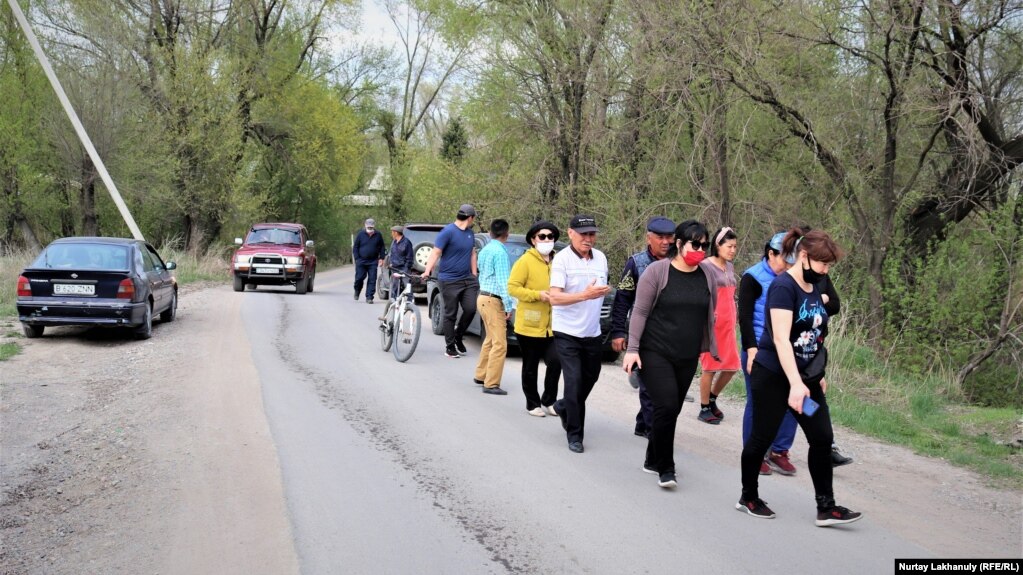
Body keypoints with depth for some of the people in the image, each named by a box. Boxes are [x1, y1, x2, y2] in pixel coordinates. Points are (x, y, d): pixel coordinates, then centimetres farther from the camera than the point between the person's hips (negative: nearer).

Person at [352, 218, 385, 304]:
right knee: (359, 278, -1)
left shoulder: (378, 235, 4)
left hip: (373, 262, 1)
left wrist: (381, 258, 3)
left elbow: (382, 247, 13)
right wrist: (357, 258, -3)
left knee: (372, 280, -4)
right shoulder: (360, 234, 0)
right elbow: (355, 247, 4)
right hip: (361, 261, -1)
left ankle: (369, 297, 0)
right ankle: (357, 292, 26)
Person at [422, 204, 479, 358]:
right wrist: (427, 271, -24)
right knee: (450, 314, 0)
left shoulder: (470, 233, 11)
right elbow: (435, 253, -13)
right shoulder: (448, 231, -11)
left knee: (471, 309, -4)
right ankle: (450, 347, 10)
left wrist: (474, 275, 16)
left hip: (467, 279, 6)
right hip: (449, 280, -6)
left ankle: (458, 337, 20)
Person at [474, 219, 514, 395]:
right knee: (499, 344, -8)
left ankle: (481, 375, 26)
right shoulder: (500, 252, -15)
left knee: (490, 339, 20)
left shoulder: (485, 250, 12)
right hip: (493, 301, -9)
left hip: (483, 297, 9)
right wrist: (508, 306, -17)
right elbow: (503, 281, -19)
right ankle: (491, 384, -10)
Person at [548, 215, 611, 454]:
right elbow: (554, 297, -22)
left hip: (592, 332, 6)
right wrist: (584, 295, -33)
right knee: (574, 381, -9)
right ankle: (574, 435, 2)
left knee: (590, 378, 16)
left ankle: (564, 407, 42)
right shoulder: (562, 259, -13)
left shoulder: (600, 258, 6)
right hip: (567, 332, -6)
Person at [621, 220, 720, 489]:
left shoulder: (708, 277, 6)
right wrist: (632, 348, -13)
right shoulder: (657, 271, -7)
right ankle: (665, 468, -2)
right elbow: (640, 312, -8)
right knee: (667, 407, -15)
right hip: (655, 353, -5)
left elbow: (709, 316, 15)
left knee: (672, 410, 9)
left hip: (687, 358, 5)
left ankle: (653, 460, 27)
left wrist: (709, 348, 15)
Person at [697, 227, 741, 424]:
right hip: (711, 324, -7)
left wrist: (733, 322, 17)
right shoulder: (706, 266, -9)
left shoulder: (729, 266, 14)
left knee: (731, 366, 8)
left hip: (727, 325, 7)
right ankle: (704, 409, 11)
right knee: (711, 367, -1)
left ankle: (712, 400, 28)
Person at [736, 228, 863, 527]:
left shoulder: (814, 289, 8)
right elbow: (781, 338, -25)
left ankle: (826, 507, 5)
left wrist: (817, 376, 18)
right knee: (762, 438, 6)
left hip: (806, 377, 8)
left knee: (822, 437, 1)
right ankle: (748, 497, 23)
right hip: (773, 376, -8)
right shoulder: (783, 287, -17)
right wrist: (795, 383, -31)